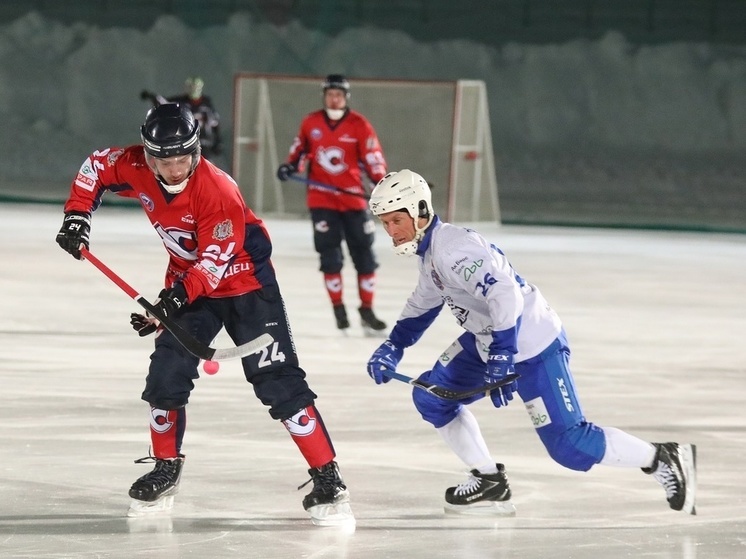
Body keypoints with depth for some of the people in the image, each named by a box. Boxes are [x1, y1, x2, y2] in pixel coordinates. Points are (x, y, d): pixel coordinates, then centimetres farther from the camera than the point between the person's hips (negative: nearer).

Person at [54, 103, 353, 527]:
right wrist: (77, 215, -4)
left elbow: (216, 260, -29)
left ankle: (328, 479, -13)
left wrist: (176, 298, -39)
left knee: (278, 381, -13)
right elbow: (97, 168, 7)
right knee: (167, 375, -2)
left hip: (245, 281, -6)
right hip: (188, 280, 6)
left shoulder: (217, 192, -30)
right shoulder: (137, 168, -13)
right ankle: (166, 470, 19)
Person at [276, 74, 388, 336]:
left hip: (352, 198, -1)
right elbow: (300, 147, 16)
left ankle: (367, 310, 13)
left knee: (364, 255, 3)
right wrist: (290, 165, -2)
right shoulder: (310, 123, 1)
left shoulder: (359, 125, -7)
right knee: (330, 256, -4)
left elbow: (373, 159, -8)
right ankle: (338, 308, 8)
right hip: (321, 197, 1)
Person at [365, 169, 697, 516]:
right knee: (430, 397, 8)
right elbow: (424, 303, 25)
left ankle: (665, 459, 0)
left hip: (531, 346, -10)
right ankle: (490, 483, 14)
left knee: (568, 445, -14)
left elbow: (506, 295, -34)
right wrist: (393, 346, 14)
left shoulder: (452, 248, -25)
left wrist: (501, 359, -34)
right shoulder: (429, 249, 8)